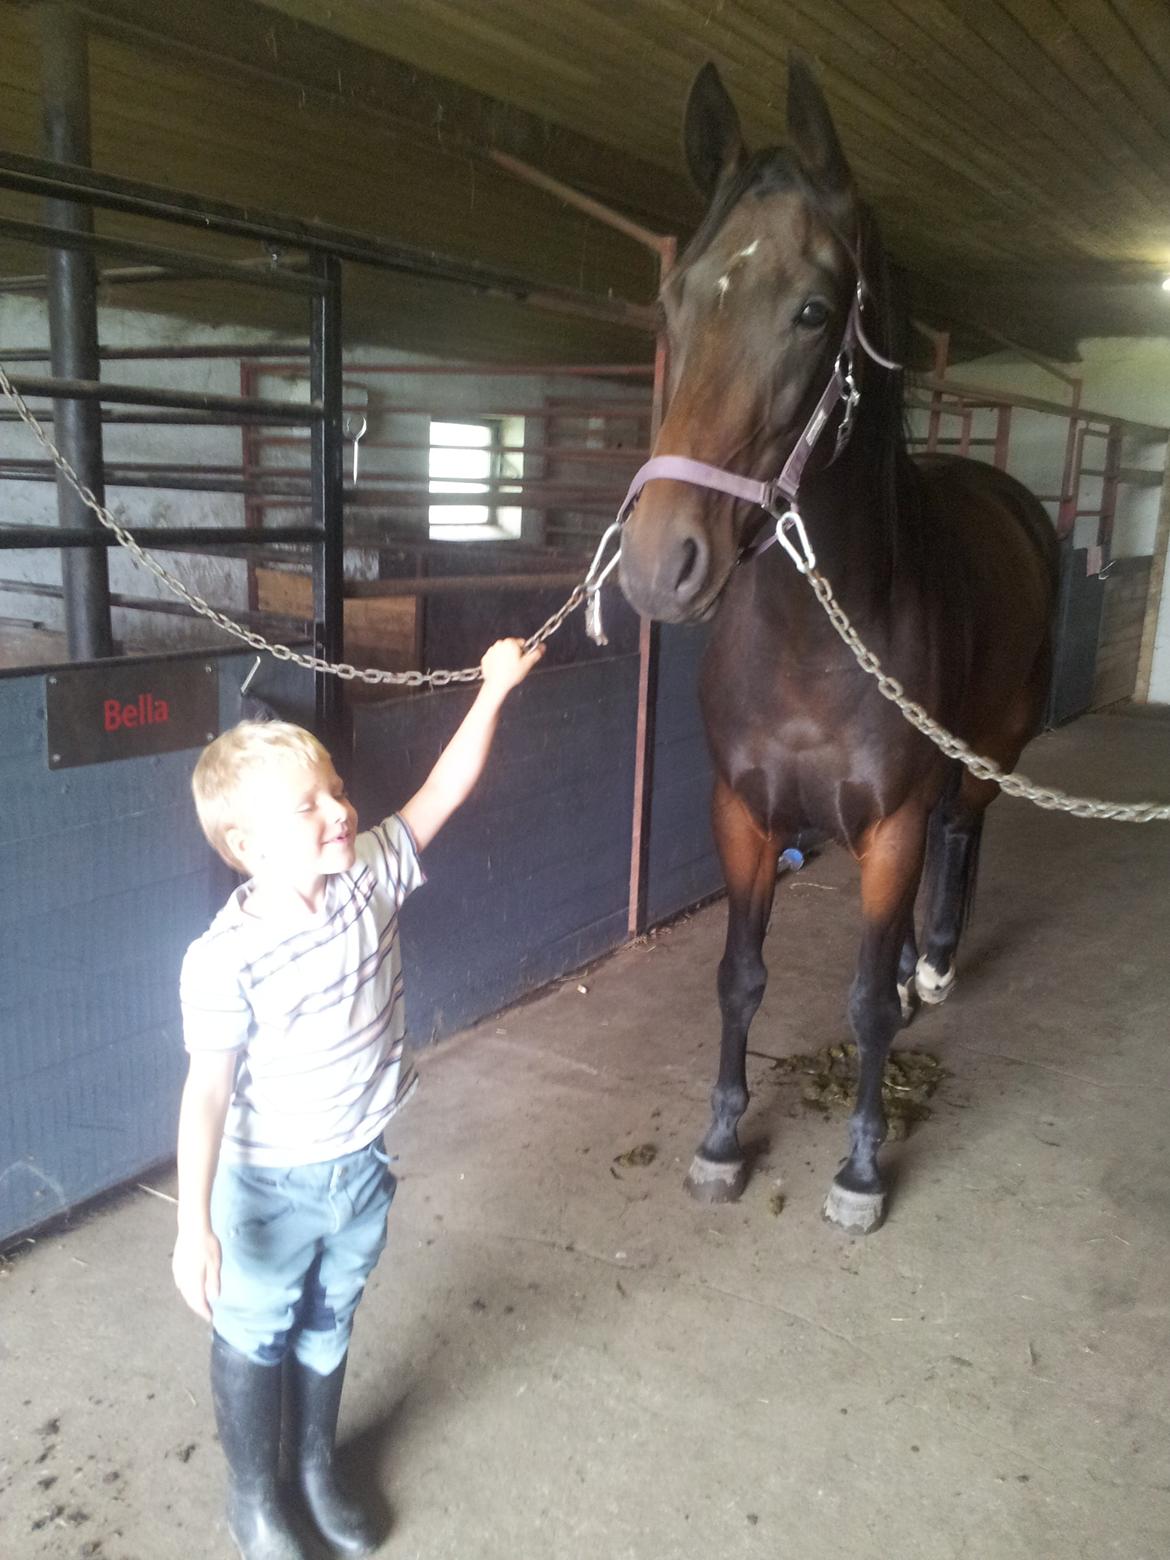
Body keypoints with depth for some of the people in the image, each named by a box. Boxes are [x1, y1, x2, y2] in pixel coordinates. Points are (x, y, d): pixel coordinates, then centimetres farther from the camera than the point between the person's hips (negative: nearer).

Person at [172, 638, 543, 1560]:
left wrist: (494, 690, -12)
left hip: (362, 1168, 5)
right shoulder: (226, 960, -28)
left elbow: (444, 792, -8)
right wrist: (195, 1225, -25)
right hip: (271, 1188, -5)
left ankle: (317, 1466, 52)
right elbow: (208, 1089, -25)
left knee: (329, 1325, 26)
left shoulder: (370, 876, -13)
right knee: (254, 1342, 20)